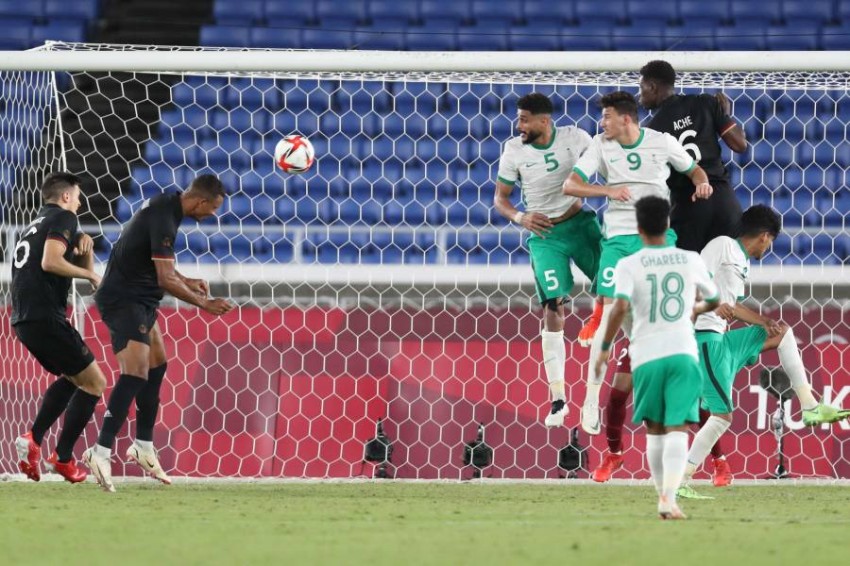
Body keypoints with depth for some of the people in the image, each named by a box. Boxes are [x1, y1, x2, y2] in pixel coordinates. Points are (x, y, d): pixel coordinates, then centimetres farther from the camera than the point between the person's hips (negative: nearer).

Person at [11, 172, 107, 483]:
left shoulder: (36, 224, 25)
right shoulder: (63, 218, -3)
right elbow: (50, 262, -20)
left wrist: (85, 248, 10)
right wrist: (89, 273, -8)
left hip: (24, 319, 9)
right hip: (46, 317, -9)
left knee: (72, 377, 25)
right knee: (94, 382, 0)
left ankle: (33, 439, 9)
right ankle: (63, 458, -2)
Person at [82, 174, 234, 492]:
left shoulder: (165, 207, 9)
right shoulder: (163, 220, -23)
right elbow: (166, 280, -24)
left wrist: (187, 282, 18)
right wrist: (204, 304, -14)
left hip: (139, 299, 11)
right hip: (123, 300, -11)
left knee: (156, 365, 19)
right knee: (136, 373, -20)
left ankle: (143, 447, 28)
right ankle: (101, 452, -27)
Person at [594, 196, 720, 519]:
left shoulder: (628, 265, -1)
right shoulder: (690, 261, 7)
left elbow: (620, 307, -16)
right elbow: (714, 300, 22)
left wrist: (604, 347, -5)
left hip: (646, 356, 0)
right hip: (682, 352, 0)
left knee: (655, 431, 16)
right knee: (678, 429, -8)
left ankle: (663, 495, 20)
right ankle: (669, 498, -25)